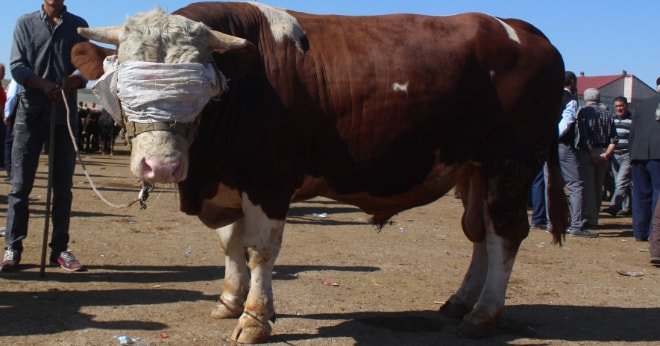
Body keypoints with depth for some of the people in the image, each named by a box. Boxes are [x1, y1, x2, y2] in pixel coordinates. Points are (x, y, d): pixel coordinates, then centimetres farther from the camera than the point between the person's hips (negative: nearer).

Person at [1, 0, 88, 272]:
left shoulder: (78, 25, 12)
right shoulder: (26, 23, 10)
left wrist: (71, 80, -18)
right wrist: (44, 85, -18)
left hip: (65, 114, 1)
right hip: (31, 111, -1)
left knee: (63, 185, 3)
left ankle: (59, 249, 8)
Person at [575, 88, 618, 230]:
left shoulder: (584, 112, -5)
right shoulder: (607, 113, 9)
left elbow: (584, 135, -16)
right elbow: (614, 138, 0)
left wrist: (591, 153, -16)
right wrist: (607, 153, -5)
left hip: (587, 152, -5)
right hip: (603, 154, 5)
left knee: (587, 186, -3)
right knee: (598, 187, 13)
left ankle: (590, 219, -7)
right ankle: (594, 217, 20)